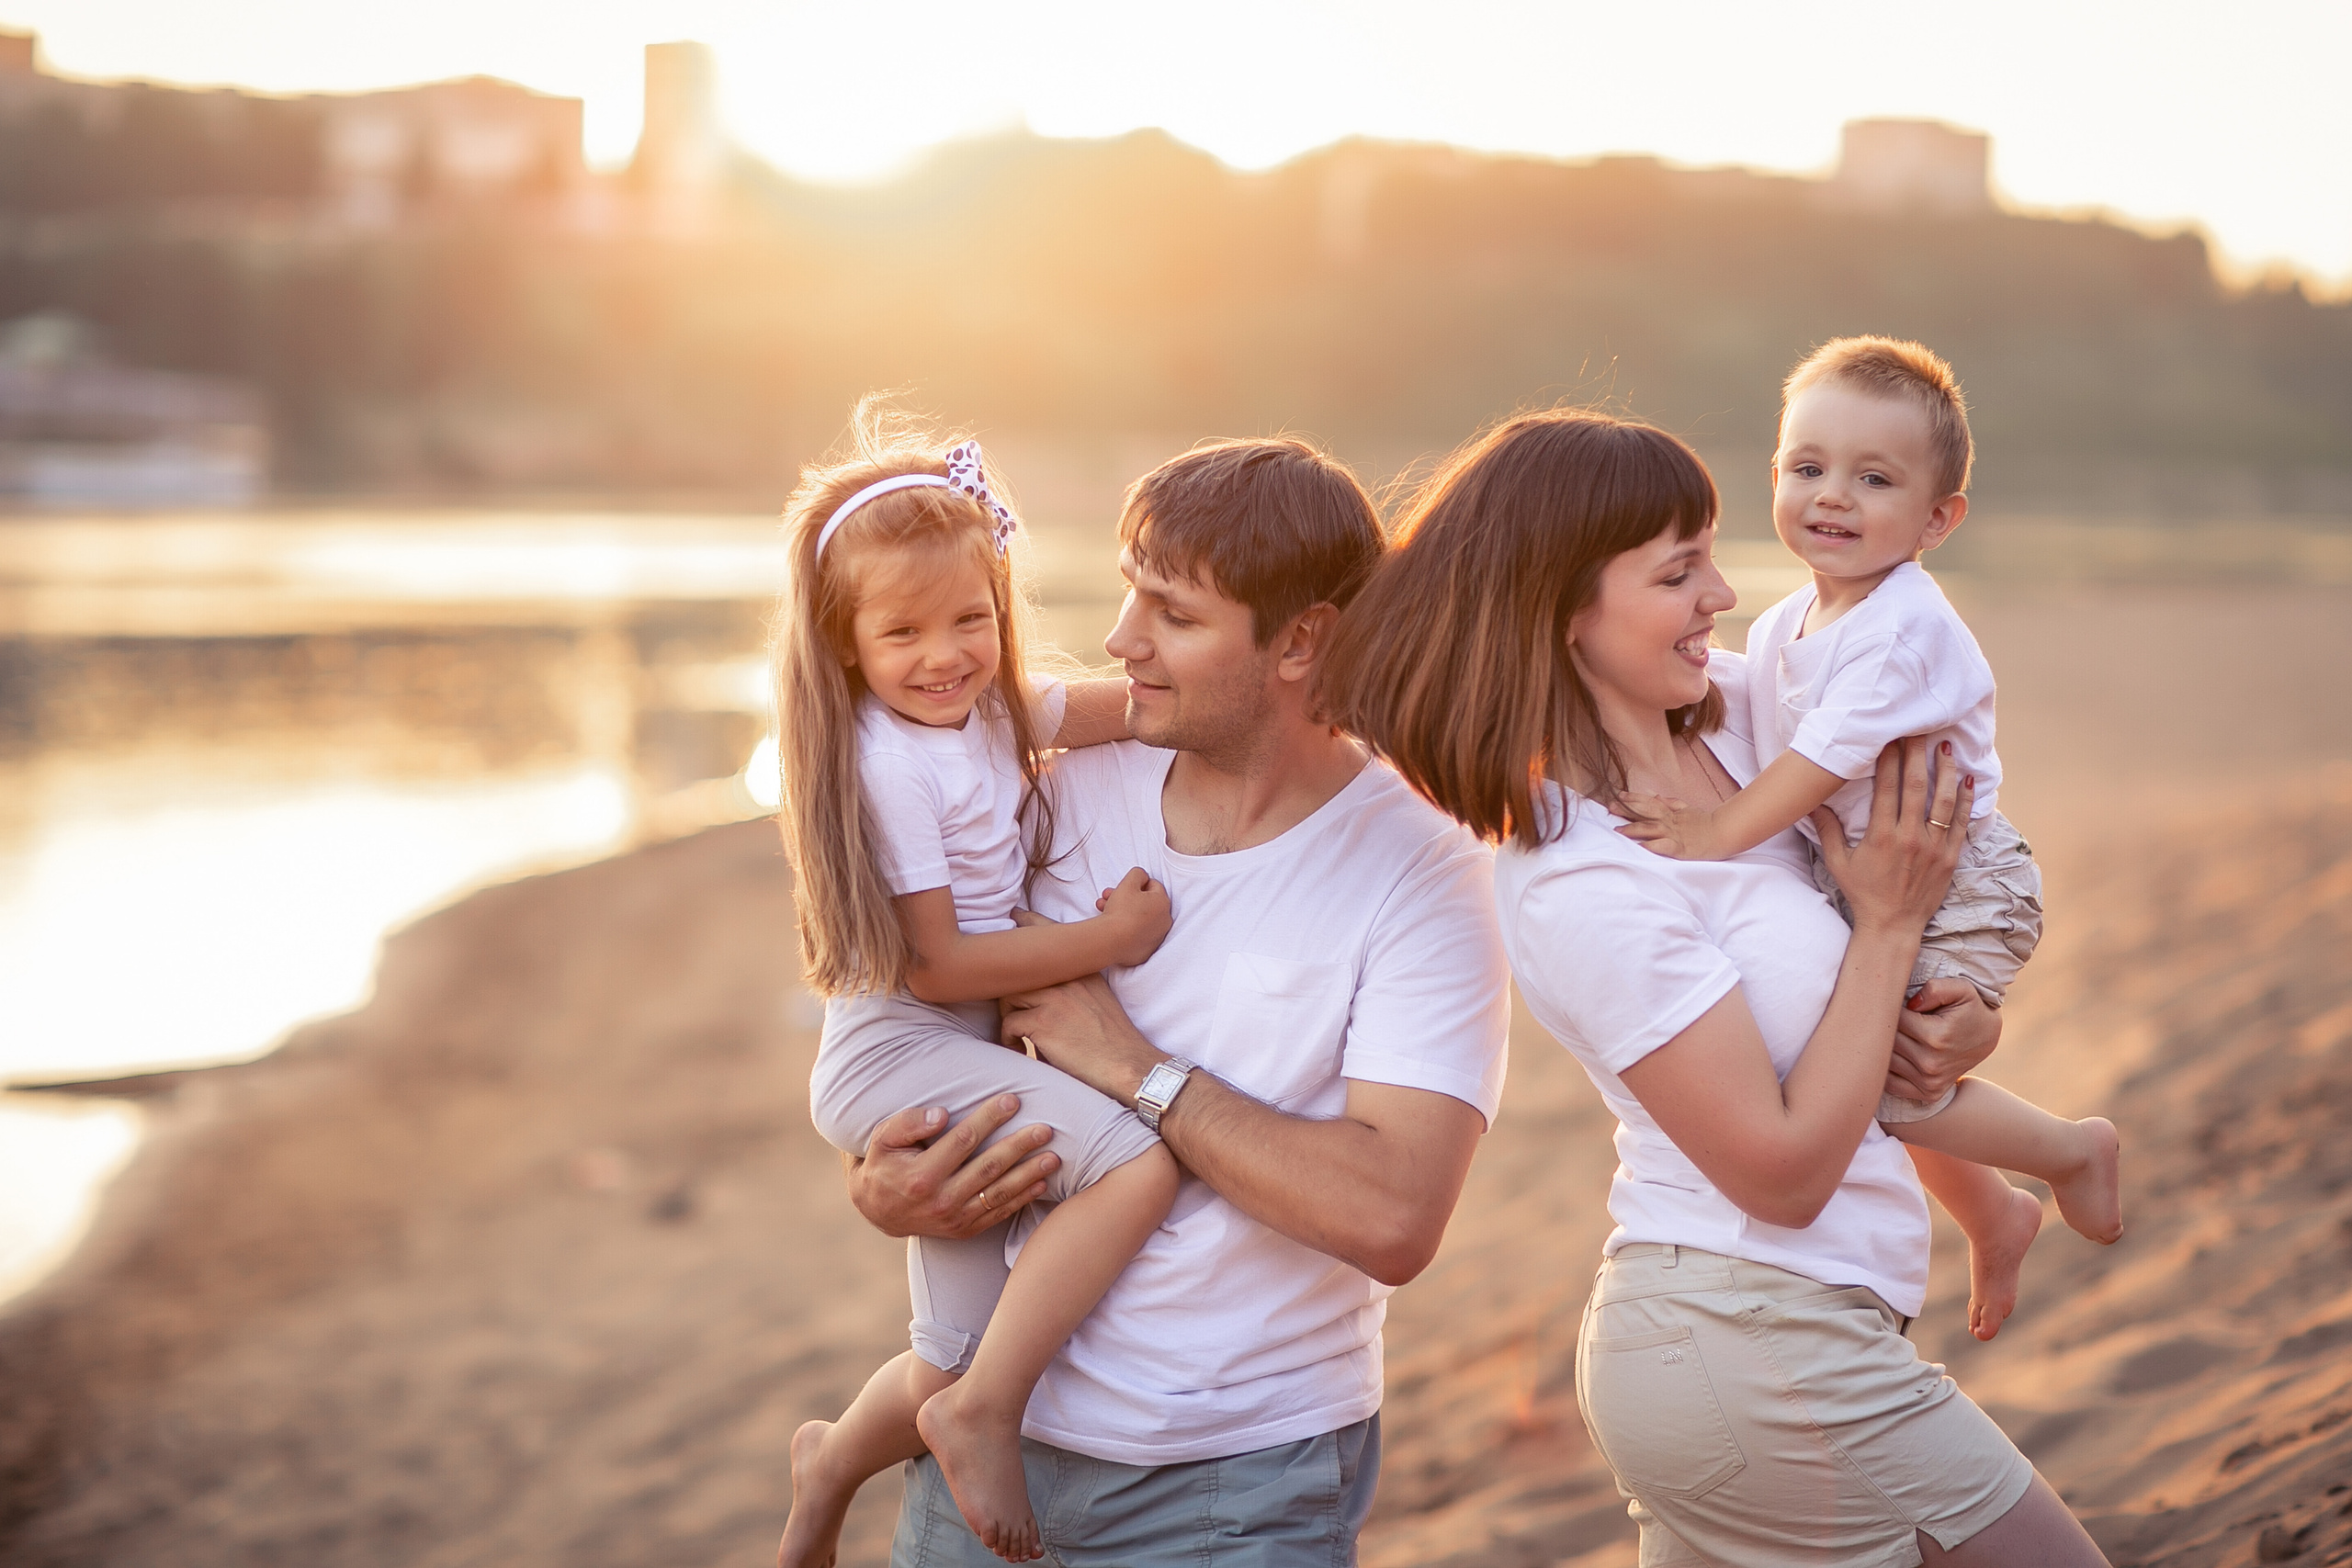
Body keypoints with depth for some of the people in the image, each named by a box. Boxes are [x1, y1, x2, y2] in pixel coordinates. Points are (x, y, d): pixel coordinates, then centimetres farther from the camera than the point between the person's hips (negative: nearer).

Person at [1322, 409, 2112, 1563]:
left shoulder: (1725, 712, 0)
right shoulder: (1581, 884, -23)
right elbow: (1785, 1171, -19)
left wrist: (1966, 1001, 0)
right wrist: (1891, 923, -12)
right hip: (1763, 1345, -8)